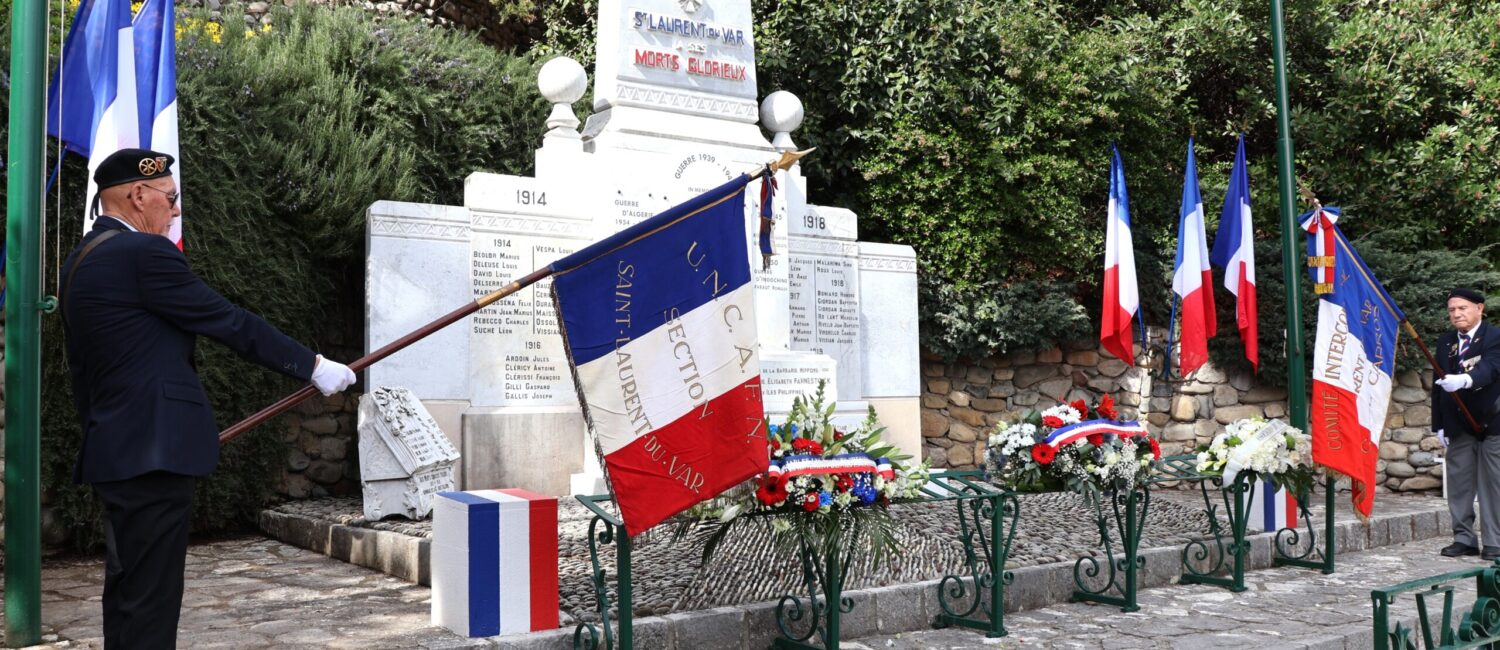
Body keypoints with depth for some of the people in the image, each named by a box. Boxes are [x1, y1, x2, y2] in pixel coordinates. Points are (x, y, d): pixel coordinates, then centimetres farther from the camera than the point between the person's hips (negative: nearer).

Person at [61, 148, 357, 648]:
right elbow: (230, 322, -12)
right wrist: (313, 366, -3)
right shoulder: (144, 252, -14)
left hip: (114, 454, 10)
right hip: (154, 453, -10)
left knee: (128, 594, 17)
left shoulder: (80, 261, 15)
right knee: (150, 597, -5)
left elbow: (83, 369, 21)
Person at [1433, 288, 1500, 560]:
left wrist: (1464, 380, -47)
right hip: (1459, 426, 5)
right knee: (1459, 484, 7)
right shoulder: (1445, 342, 10)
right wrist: (1439, 424, 6)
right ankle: (1464, 538, 15)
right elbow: (1438, 384, 10)